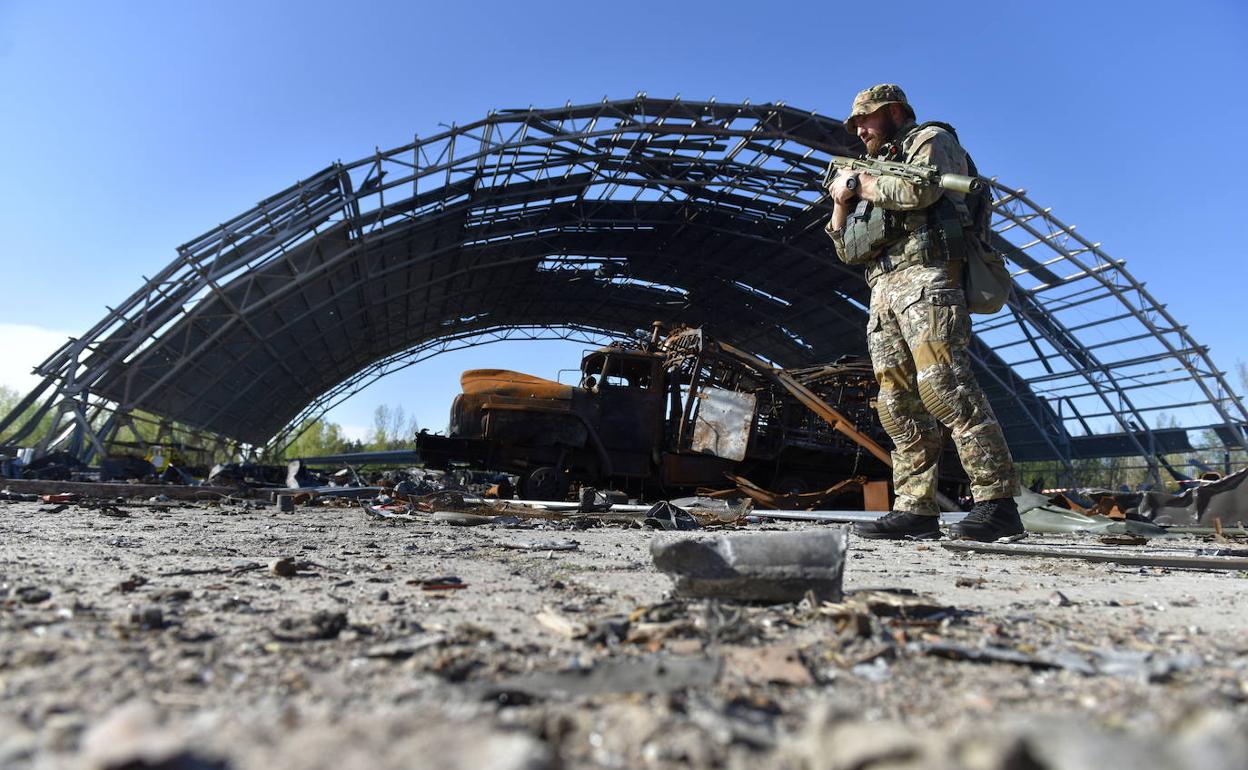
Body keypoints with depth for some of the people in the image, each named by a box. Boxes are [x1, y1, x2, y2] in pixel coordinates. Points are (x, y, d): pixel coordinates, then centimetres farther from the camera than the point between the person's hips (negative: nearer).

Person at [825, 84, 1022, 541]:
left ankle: (997, 501, -21)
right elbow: (848, 250, 29)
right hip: (884, 290, 8)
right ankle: (916, 510, -2)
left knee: (942, 384, -22)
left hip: (925, 277, -8)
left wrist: (858, 183, 3)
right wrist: (841, 202, 16)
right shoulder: (882, 169, 34)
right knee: (898, 403, -2)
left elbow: (917, 190, -11)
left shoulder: (932, 140, 13)